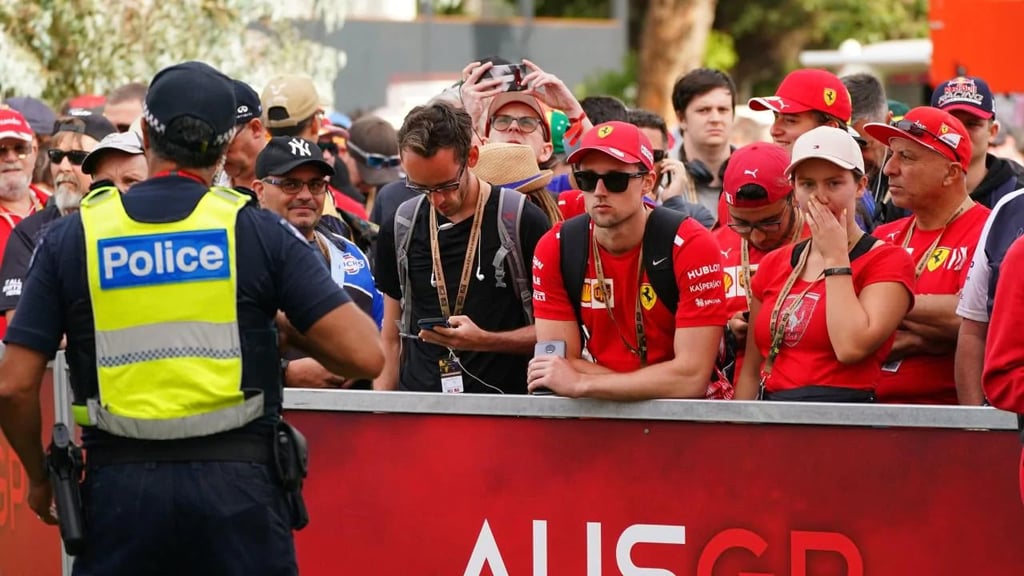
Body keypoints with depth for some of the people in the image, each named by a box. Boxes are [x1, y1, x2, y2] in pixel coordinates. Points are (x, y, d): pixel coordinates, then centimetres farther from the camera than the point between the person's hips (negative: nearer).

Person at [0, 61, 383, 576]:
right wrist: (287, 326, 13)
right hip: (237, 480, -1)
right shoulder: (257, 229, -1)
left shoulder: (73, 236, 3)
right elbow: (363, 355, -7)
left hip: (119, 486, 1)